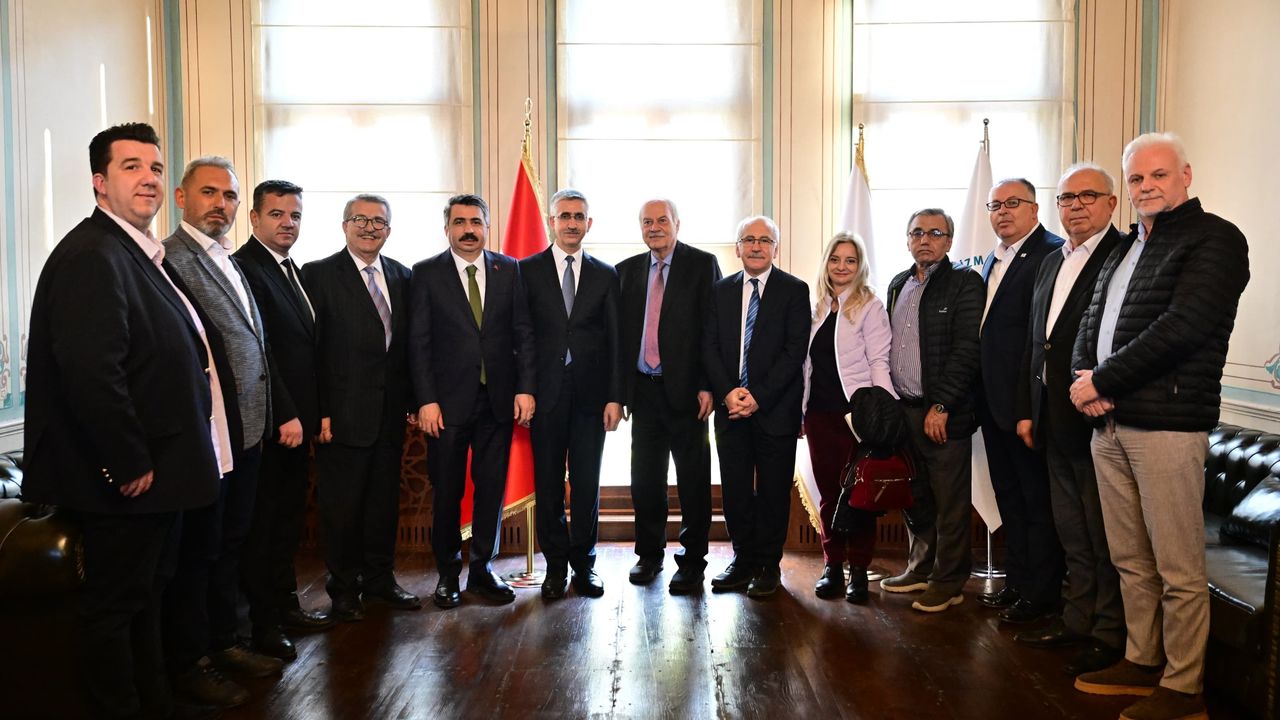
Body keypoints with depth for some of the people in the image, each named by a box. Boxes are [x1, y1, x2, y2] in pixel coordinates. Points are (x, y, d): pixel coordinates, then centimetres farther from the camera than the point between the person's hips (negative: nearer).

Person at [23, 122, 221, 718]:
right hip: (124, 484, -10)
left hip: (150, 471, 10)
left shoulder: (138, 253, 13)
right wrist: (130, 464, -22)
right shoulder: (91, 256, -18)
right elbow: (90, 372, -27)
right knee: (114, 607, 5)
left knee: (141, 597, 21)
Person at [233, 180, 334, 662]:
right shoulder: (244, 266, -13)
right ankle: (262, 623, 13)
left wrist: (307, 413, 12)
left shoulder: (292, 270, 15)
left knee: (289, 518, 16)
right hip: (269, 422, -9)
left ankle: (284, 603, 28)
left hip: (295, 419, 9)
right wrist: (285, 415, -19)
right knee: (263, 523, 2)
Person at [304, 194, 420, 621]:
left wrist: (411, 399, 5)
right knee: (341, 503, 5)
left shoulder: (401, 276, 11)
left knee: (384, 498, 13)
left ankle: (379, 578, 28)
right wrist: (318, 411, -13)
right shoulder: (319, 274, -4)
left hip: (390, 412, 5)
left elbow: (408, 343, 11)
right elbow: (309, 349, -8)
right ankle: (344, 588, 20)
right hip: (343, 412, -5)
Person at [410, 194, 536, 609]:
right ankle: (448, 573, 22)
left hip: (499, 399, 2)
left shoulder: (509, 270, 7)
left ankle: (482, 569, 22)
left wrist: (526, 388, -4)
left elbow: (523, 333, 5)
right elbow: (419, 342, -3)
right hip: (448, 402, -2)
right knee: (447, 492, 7)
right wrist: (426, 400, -10)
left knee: (492, 488, 8)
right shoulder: (426, 274, 1)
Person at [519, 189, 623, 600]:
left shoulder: (606, 275, 8)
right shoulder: (528, 271, 4)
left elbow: (615, 340, 5)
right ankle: (556, 566, 18)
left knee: (587, 484, 6)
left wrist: (615, 397, -3)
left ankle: (584, 565, 18)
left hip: (590, 395, 1)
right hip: (546, 393, -1)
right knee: (548, 484, 6)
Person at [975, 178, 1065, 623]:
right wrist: (981, 394, 12)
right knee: (1008, 495, 17)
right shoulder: (992, 260, 17)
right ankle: (1016, 582, 30)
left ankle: (1042, 595, 13)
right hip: (994, 400, 9)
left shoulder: (1051, 253, -12)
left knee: (1038, 499, 2)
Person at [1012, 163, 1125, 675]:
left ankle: (1111, 634, 16)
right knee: (1072, 535, 17)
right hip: (1055, 422, 8)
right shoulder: (1052, 263, 16)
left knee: (1106, 537, 4)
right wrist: (1027, 410, 13)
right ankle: (1076, 619, 29)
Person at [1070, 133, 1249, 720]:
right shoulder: (1127, 246, 19)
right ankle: (1142, 663, 28)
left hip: (1167, 425, -7)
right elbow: (1092, 320, 19)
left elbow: (1181, 328, -16)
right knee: (1130, 559, 15)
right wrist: (1083, 375, -1)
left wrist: (1101, 381, -14)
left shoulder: (1215, 240, -5)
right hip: (1109, 423, 8)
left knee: (1178, 570, 0)